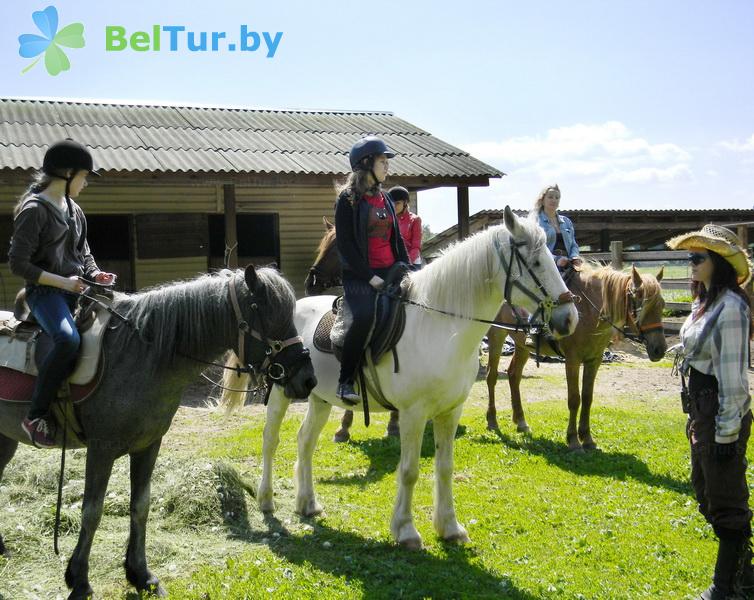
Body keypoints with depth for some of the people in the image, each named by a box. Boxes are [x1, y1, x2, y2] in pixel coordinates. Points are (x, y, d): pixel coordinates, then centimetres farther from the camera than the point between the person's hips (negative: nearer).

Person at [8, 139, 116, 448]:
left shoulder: (74, 211, 15)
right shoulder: (34, 210, -9)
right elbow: (18, 263, -13)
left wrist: (95, 274, 4)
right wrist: (62, 281, -17)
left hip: (76, 288, 8)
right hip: (45, 291, -8)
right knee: (68, 339, -33)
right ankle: (36, 415, -22)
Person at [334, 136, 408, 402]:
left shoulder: (385, 199, 18)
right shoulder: (348, 199, -3)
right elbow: (345, 245, -9)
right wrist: (369, 277, -15)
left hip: (390, 272, 7)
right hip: (359, 275, -7)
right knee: (365, 317, -30)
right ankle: (345, 380, -18)